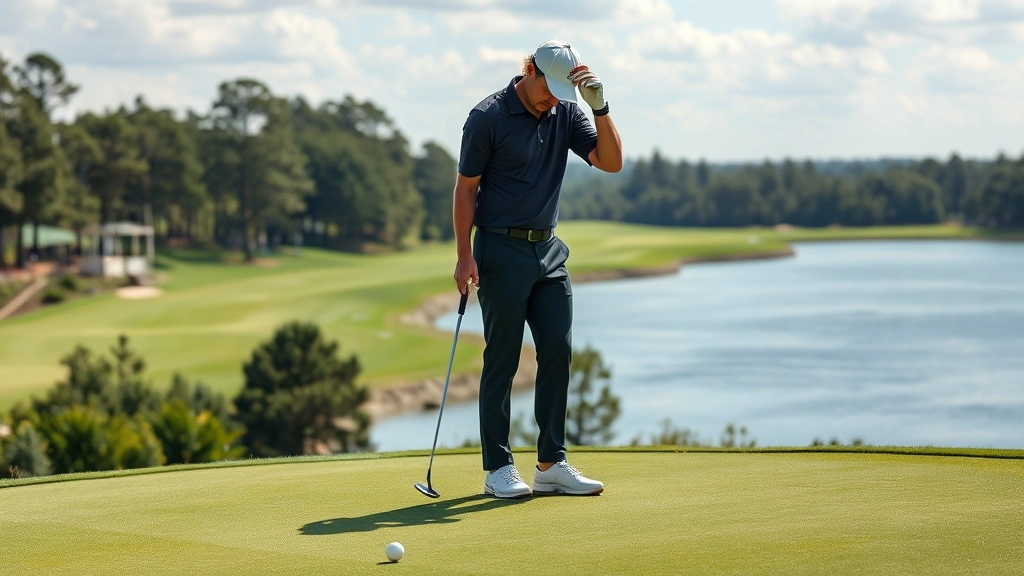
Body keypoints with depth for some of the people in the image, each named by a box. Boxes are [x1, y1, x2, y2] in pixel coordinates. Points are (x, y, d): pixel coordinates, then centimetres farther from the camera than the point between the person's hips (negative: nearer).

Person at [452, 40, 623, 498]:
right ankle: (498, 468, 4)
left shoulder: (566, 114, 5)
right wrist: (464, 256, -13)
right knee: (502, 360, -2)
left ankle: (551, 464, 7)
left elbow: (611, 162, -3)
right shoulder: (488, 117, -10)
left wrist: (600, 107, -15)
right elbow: (466, 187, -7)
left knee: (558, 352, 1)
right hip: (502, 249, -6)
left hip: (548, 249, 6)